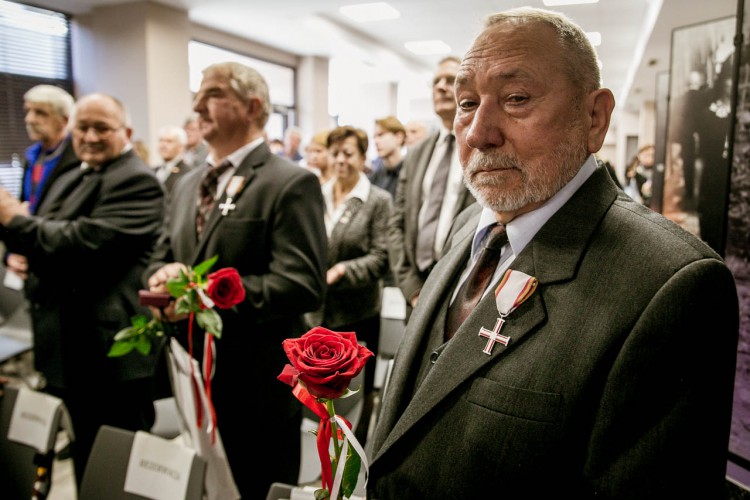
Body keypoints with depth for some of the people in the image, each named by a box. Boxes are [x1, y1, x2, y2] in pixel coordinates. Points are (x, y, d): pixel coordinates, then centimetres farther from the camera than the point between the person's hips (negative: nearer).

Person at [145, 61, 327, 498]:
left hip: (258, 385, -7)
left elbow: (303, 286, -22)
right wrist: (163, 274, -9)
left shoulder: (292, 183, -14)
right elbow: (162, 256, 16)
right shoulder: (188, 184, 12)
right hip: (193, 378, 7)